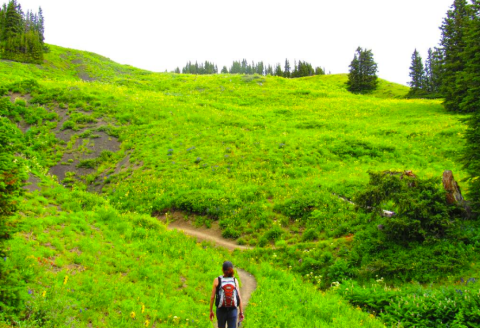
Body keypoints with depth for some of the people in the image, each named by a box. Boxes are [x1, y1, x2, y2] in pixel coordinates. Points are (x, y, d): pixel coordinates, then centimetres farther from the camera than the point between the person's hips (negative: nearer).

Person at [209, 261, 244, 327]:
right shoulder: (235, 280, -2)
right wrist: (241, 312, 0)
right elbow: (239, 297, -5)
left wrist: (211, 311, 6)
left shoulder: (217, 280, -5)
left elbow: (212, 297, -5)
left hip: (221, 310, 0)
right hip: (233, 310, 0)